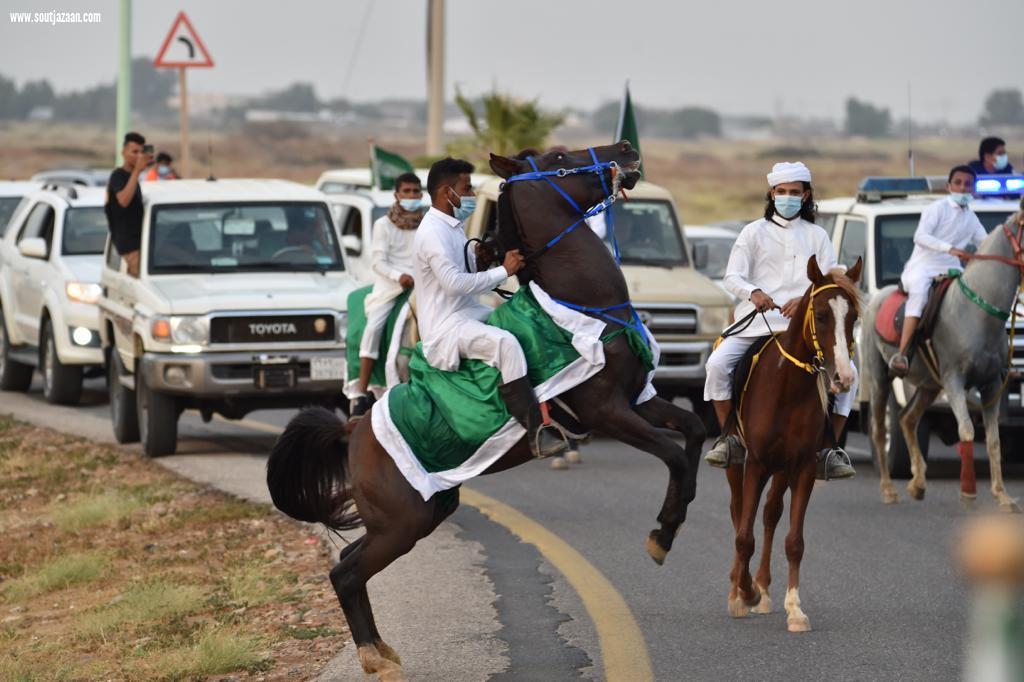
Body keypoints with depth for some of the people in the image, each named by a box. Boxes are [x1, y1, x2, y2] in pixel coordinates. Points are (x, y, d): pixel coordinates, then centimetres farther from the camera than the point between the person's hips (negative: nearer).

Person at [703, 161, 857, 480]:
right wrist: (754, 292, -21)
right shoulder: (755, 232, 10)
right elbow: (732, 277, 2)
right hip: (756, 323, -1)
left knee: (847, 372, -16)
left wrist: (806, 299, -16)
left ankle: (828, 449, -5)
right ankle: (729, 439, -9)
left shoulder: (817, 236, 14)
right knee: (718, 363, -24)